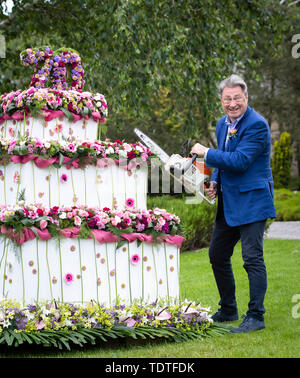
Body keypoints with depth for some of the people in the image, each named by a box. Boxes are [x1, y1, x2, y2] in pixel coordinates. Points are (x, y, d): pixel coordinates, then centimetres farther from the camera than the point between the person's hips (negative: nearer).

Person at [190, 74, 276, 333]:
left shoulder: (257, 125, -16)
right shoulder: (223, 124, 11)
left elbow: (240, 160, -25)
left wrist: (206, 153, -16)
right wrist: (215, 182, 5)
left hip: (252, 202, -9)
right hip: (228, 204, 9)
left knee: (252, 258, -8)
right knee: (217, 255, 15)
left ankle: (256, 317, -1)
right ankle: (228, 310, 28)